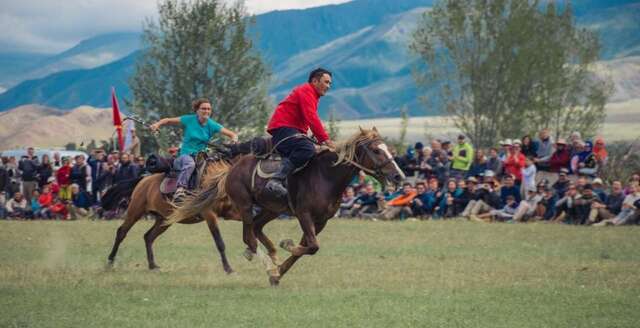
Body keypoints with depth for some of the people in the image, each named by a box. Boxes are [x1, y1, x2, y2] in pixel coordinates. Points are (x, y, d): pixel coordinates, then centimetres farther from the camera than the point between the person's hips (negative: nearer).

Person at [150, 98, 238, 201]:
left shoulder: (212, 125, 4)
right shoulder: (189, 120, -1)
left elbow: (231, 134, 1)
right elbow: (168, 120, 6)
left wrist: (234, 138, -23)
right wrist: (157, 124, -13)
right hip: (185, 155, -4)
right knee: (190, 164, -39)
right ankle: (180, 189, -46)